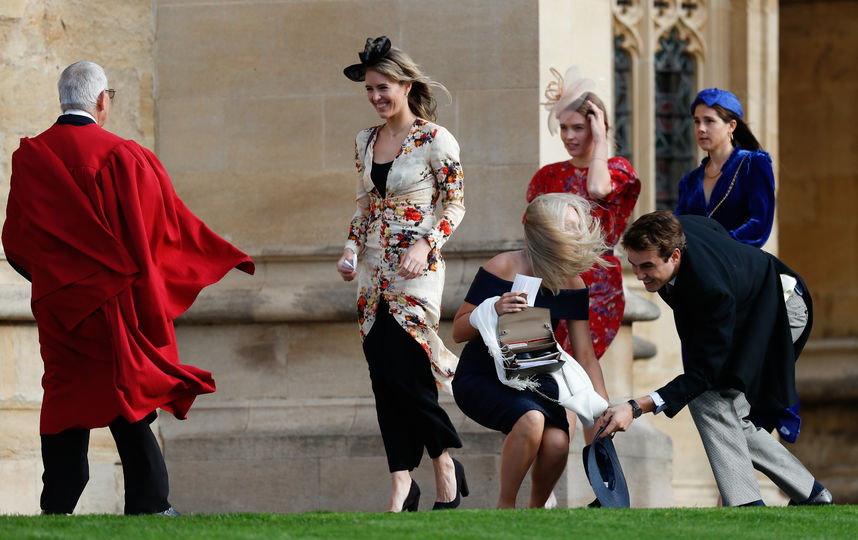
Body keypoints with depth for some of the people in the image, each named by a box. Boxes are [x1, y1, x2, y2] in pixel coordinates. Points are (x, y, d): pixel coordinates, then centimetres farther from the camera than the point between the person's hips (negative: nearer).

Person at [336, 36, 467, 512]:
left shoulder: (435, 139, -6)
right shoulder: (365, 142, 12)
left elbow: (455, 205, -5)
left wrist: (424, 245, -18)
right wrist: (351, 249, 6)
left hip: (416, 269, -6)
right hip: (373, 271, 6)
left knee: (404, 370, -14)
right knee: (384, 377, 1)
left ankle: (444, 463, 4)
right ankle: (402, 486, 2)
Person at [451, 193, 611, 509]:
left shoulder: (571, 284, -3)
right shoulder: (502, 268, -17)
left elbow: (585, 356, 0)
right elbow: (458, 332, -13)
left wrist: (604, 409, -9)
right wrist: (494, 311, -32)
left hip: (535, 379, 4)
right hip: (481, 379, -4)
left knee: (557, 442, -26)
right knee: (531, 419, -36)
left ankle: (537, 509, 5)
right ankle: (506, 507, -14)